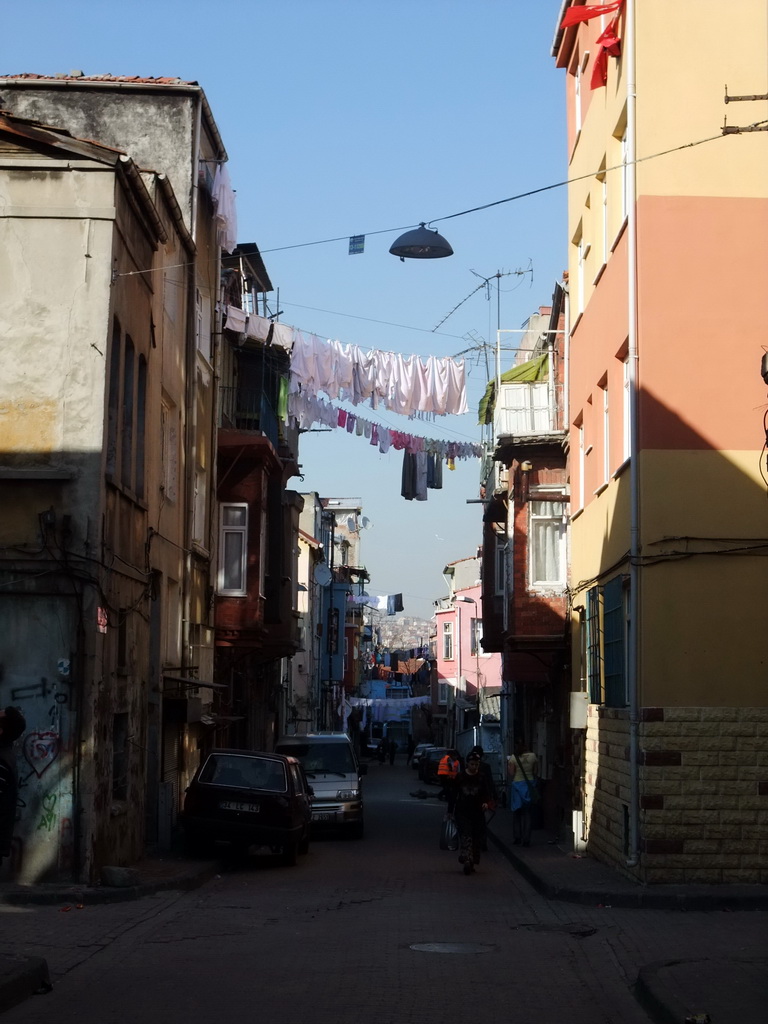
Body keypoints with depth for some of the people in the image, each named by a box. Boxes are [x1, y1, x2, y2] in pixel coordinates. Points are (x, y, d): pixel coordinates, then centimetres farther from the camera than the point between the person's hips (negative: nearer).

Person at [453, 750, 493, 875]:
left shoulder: (482, 778, 3)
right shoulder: (460, 777, 1)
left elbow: (487, 793, 2)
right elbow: (454, 794, 7)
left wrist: (486, 803, -20)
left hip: (477, 812, 2)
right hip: (462, 812, -2)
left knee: (476, 838, 5)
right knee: (465, 836, -14)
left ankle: (472, 862, 16)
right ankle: (467, 861, -24)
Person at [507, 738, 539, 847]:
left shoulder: (513, 758, -10)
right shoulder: (532, 756, -2)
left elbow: (511, 774, -12)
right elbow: (536, 772, 2)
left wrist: (508, 764, 2)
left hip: (517, 784, -2)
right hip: (529, 784, 2)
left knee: (516, 813, 9)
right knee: (527, 813, 8)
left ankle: (517, 839, 9)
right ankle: (526, 840, 5)